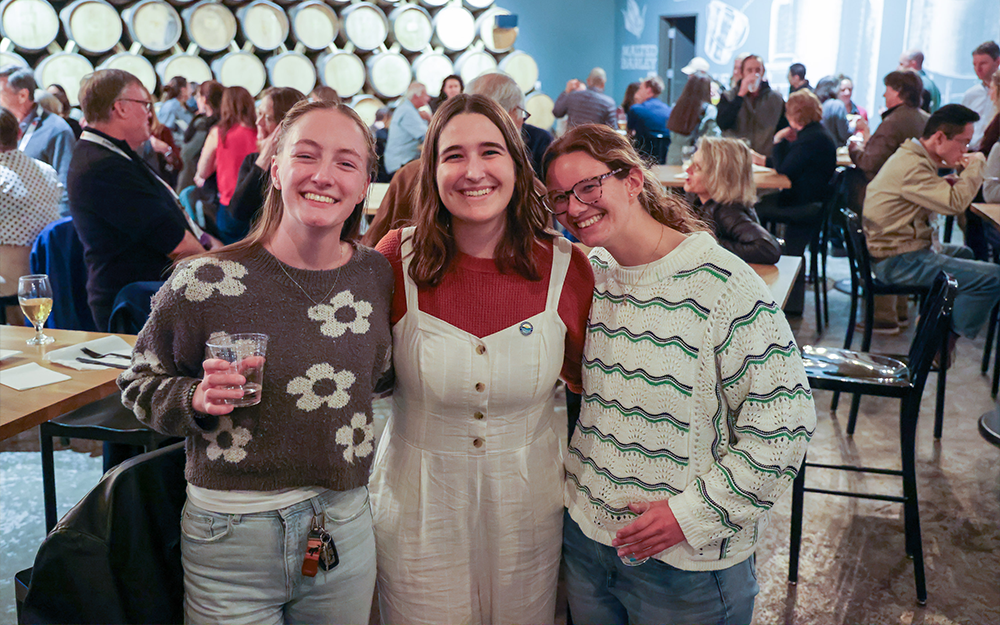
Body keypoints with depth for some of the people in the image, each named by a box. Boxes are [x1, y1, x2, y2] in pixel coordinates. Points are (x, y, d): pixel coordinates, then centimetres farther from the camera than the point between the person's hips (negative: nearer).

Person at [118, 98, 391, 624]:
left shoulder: (377, 275, -2)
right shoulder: (205, 282, -13)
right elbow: (140, 382, -1)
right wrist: (196, 399, -18)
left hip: (345, 529, 4)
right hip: (231, 535, -3)